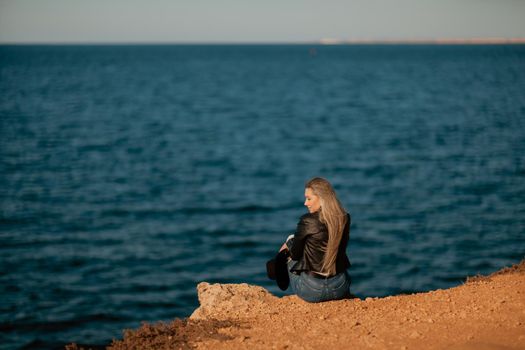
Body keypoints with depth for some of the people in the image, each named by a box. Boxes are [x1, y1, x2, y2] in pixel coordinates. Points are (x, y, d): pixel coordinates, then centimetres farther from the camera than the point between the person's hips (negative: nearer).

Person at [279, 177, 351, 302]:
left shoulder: (307, 221, -17)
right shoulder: (345, 219, -3)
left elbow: (295, 254, -5)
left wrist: (289, 241, 17)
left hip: (311, 291, -4)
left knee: (290, 259, 26)